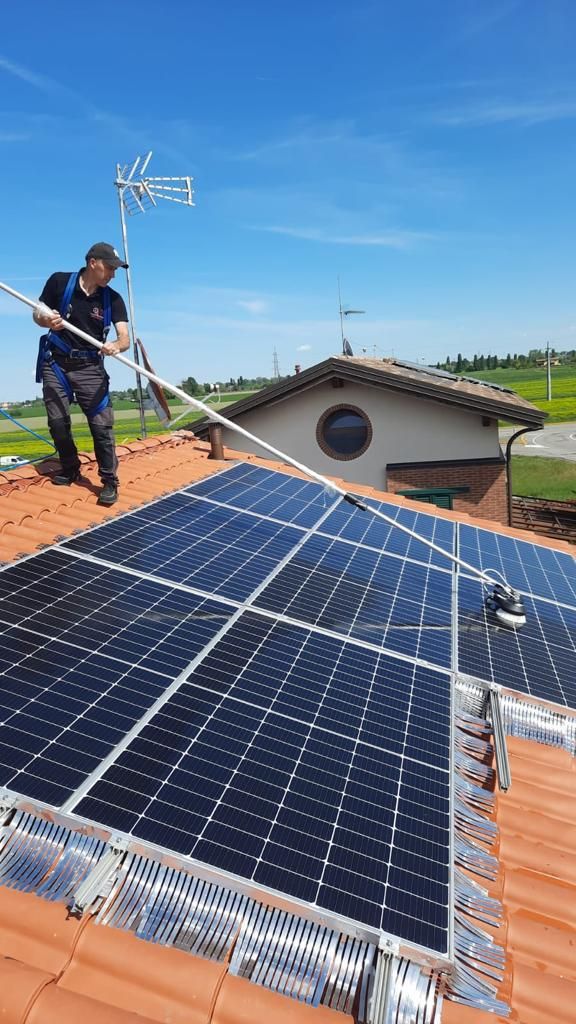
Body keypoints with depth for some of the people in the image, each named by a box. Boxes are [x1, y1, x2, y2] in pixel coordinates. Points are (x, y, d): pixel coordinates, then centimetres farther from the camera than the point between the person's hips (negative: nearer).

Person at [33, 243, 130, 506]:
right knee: (58, 422, 5)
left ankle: (109, 481, -1)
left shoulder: (113, 299, -6)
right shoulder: (59, 282, -7)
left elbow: (125, 338, -15)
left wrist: (116, 346, -39)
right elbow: (37, 315, 3)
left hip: (90, 367, -1)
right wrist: (47, 321, -21)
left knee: (102, 425, -10)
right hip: (56, 364, 1)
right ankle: (70, 470, 27)